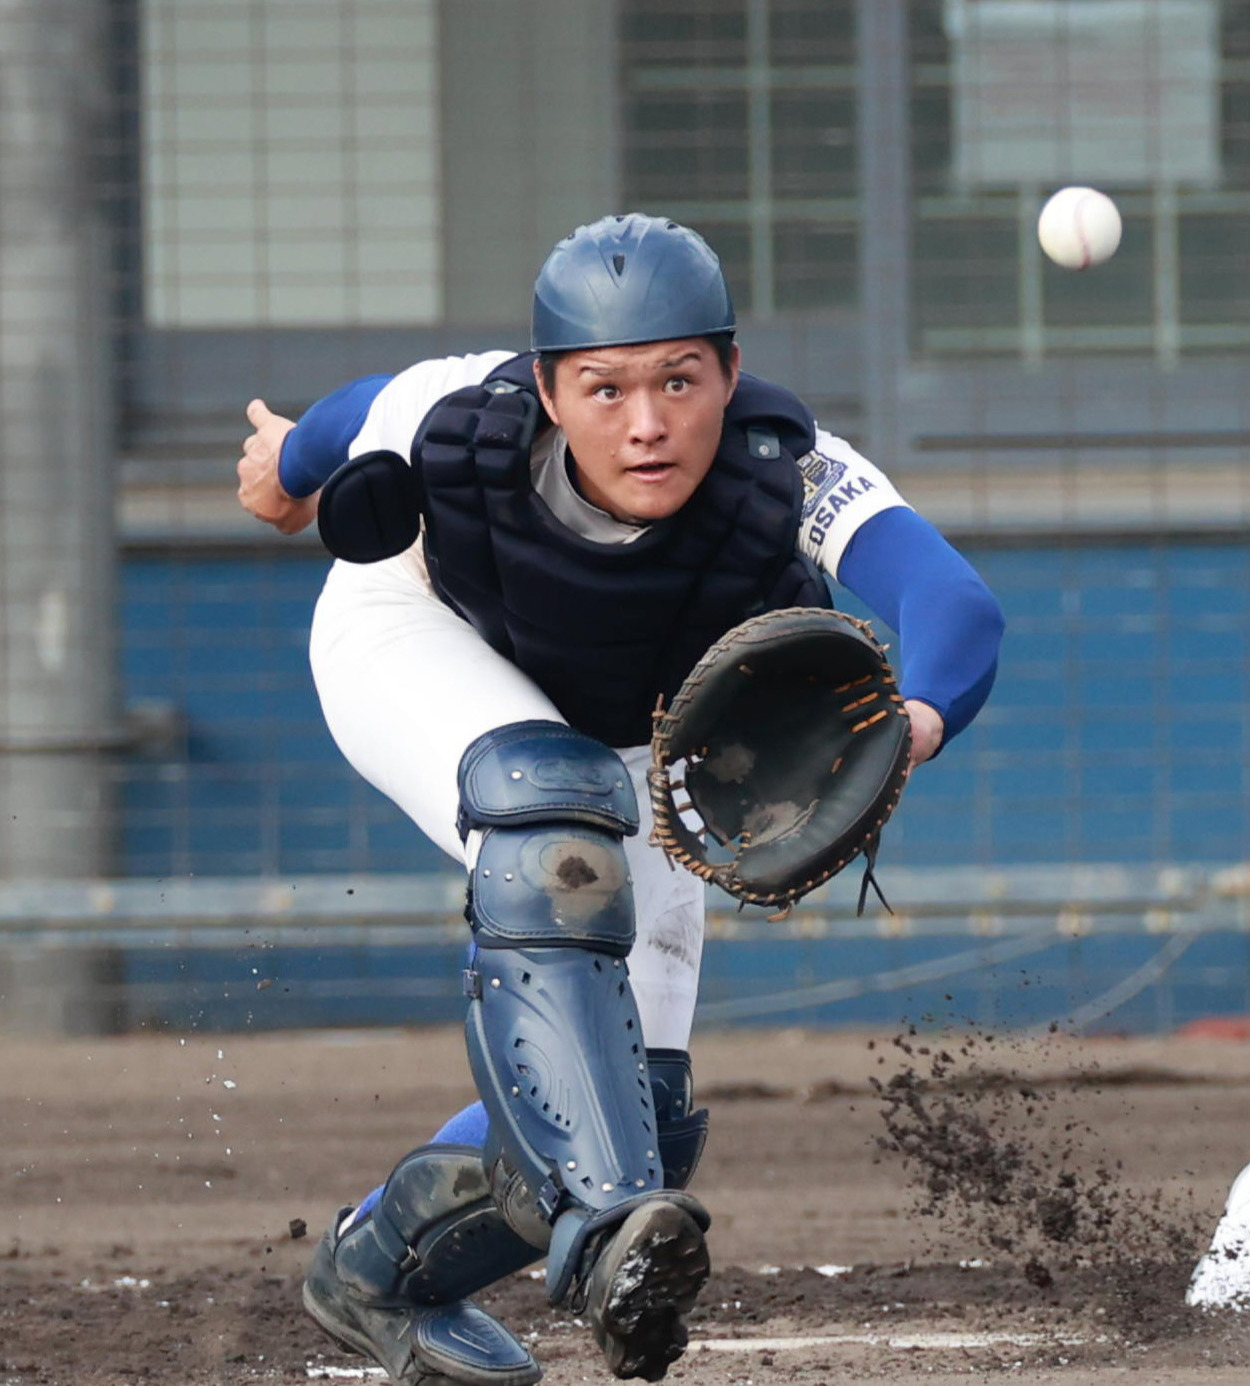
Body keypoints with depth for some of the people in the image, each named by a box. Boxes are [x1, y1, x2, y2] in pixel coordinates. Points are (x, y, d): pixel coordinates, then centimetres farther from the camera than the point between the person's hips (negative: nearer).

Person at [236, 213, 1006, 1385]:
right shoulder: (453, 420, -36)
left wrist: (913, 721, -81)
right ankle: (601, 1229, -49)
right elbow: (355, 416, -11)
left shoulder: (795, 481, -40)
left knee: (641, 1107, -3)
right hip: (416, 643, -2)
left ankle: (377, 1273, 24)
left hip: (626, 745, 2)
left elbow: (957, 605, -58)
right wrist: (290, 464, 13)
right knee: (554, 826, -37)